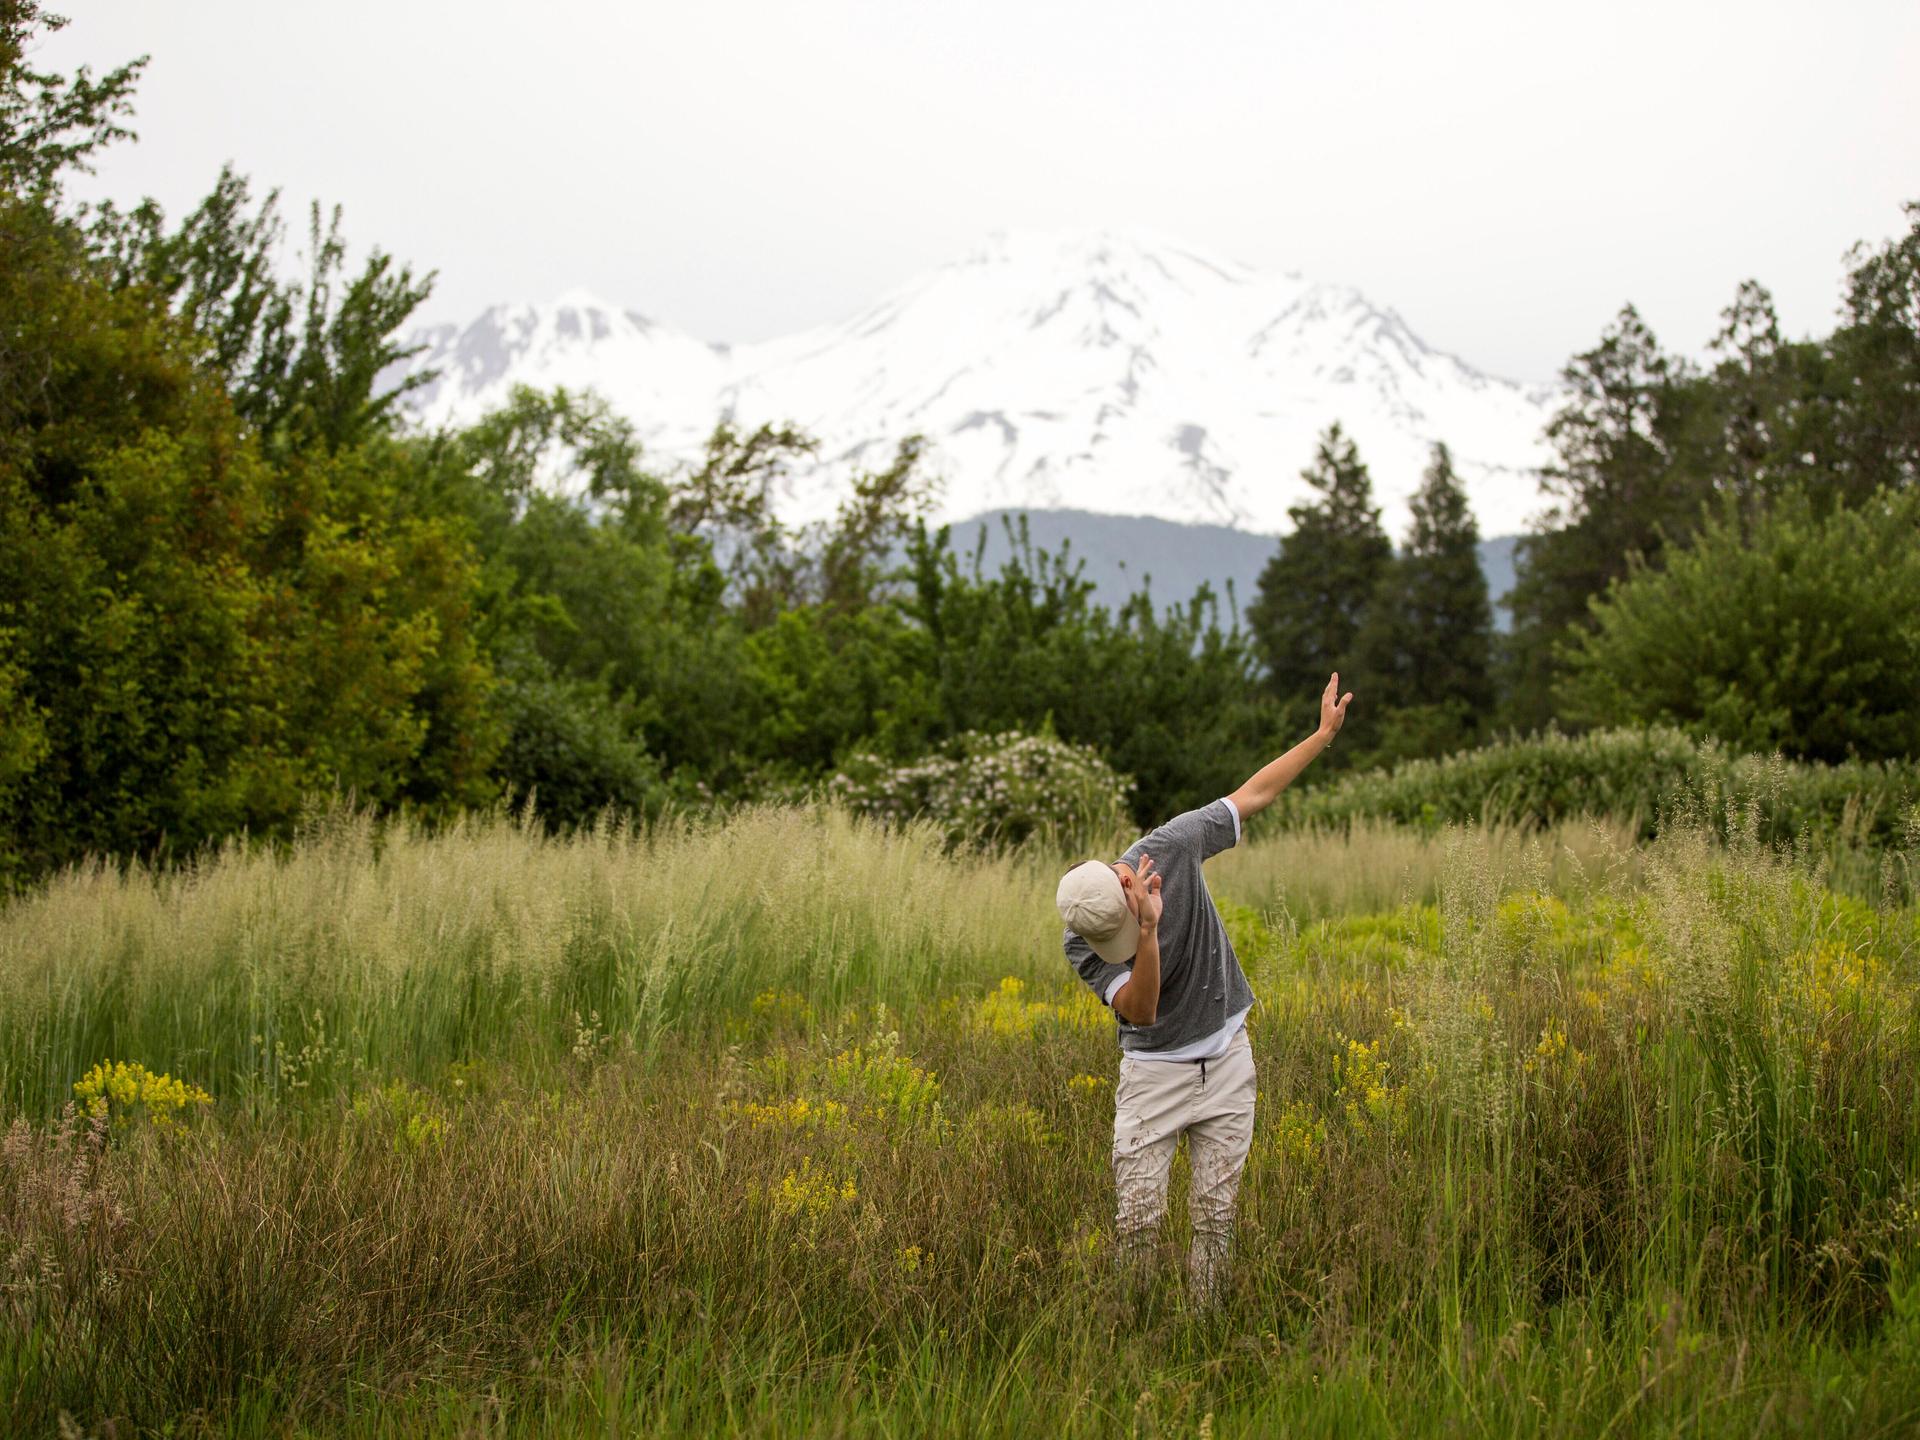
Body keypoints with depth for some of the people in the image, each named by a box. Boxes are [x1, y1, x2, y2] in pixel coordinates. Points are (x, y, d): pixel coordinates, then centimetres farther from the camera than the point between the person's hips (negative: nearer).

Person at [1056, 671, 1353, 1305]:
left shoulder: (1171, 846, -16)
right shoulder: (1083, 943, -20)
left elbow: (1254, 794, -2)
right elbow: (1139, 1010, -32)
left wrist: (1325, 734, 1)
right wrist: (1148, 934, -47)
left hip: (1226, 1060, 2)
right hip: (1153, 1071, -2)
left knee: (1216, 1214, 3)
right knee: (1137, 1218, -8)